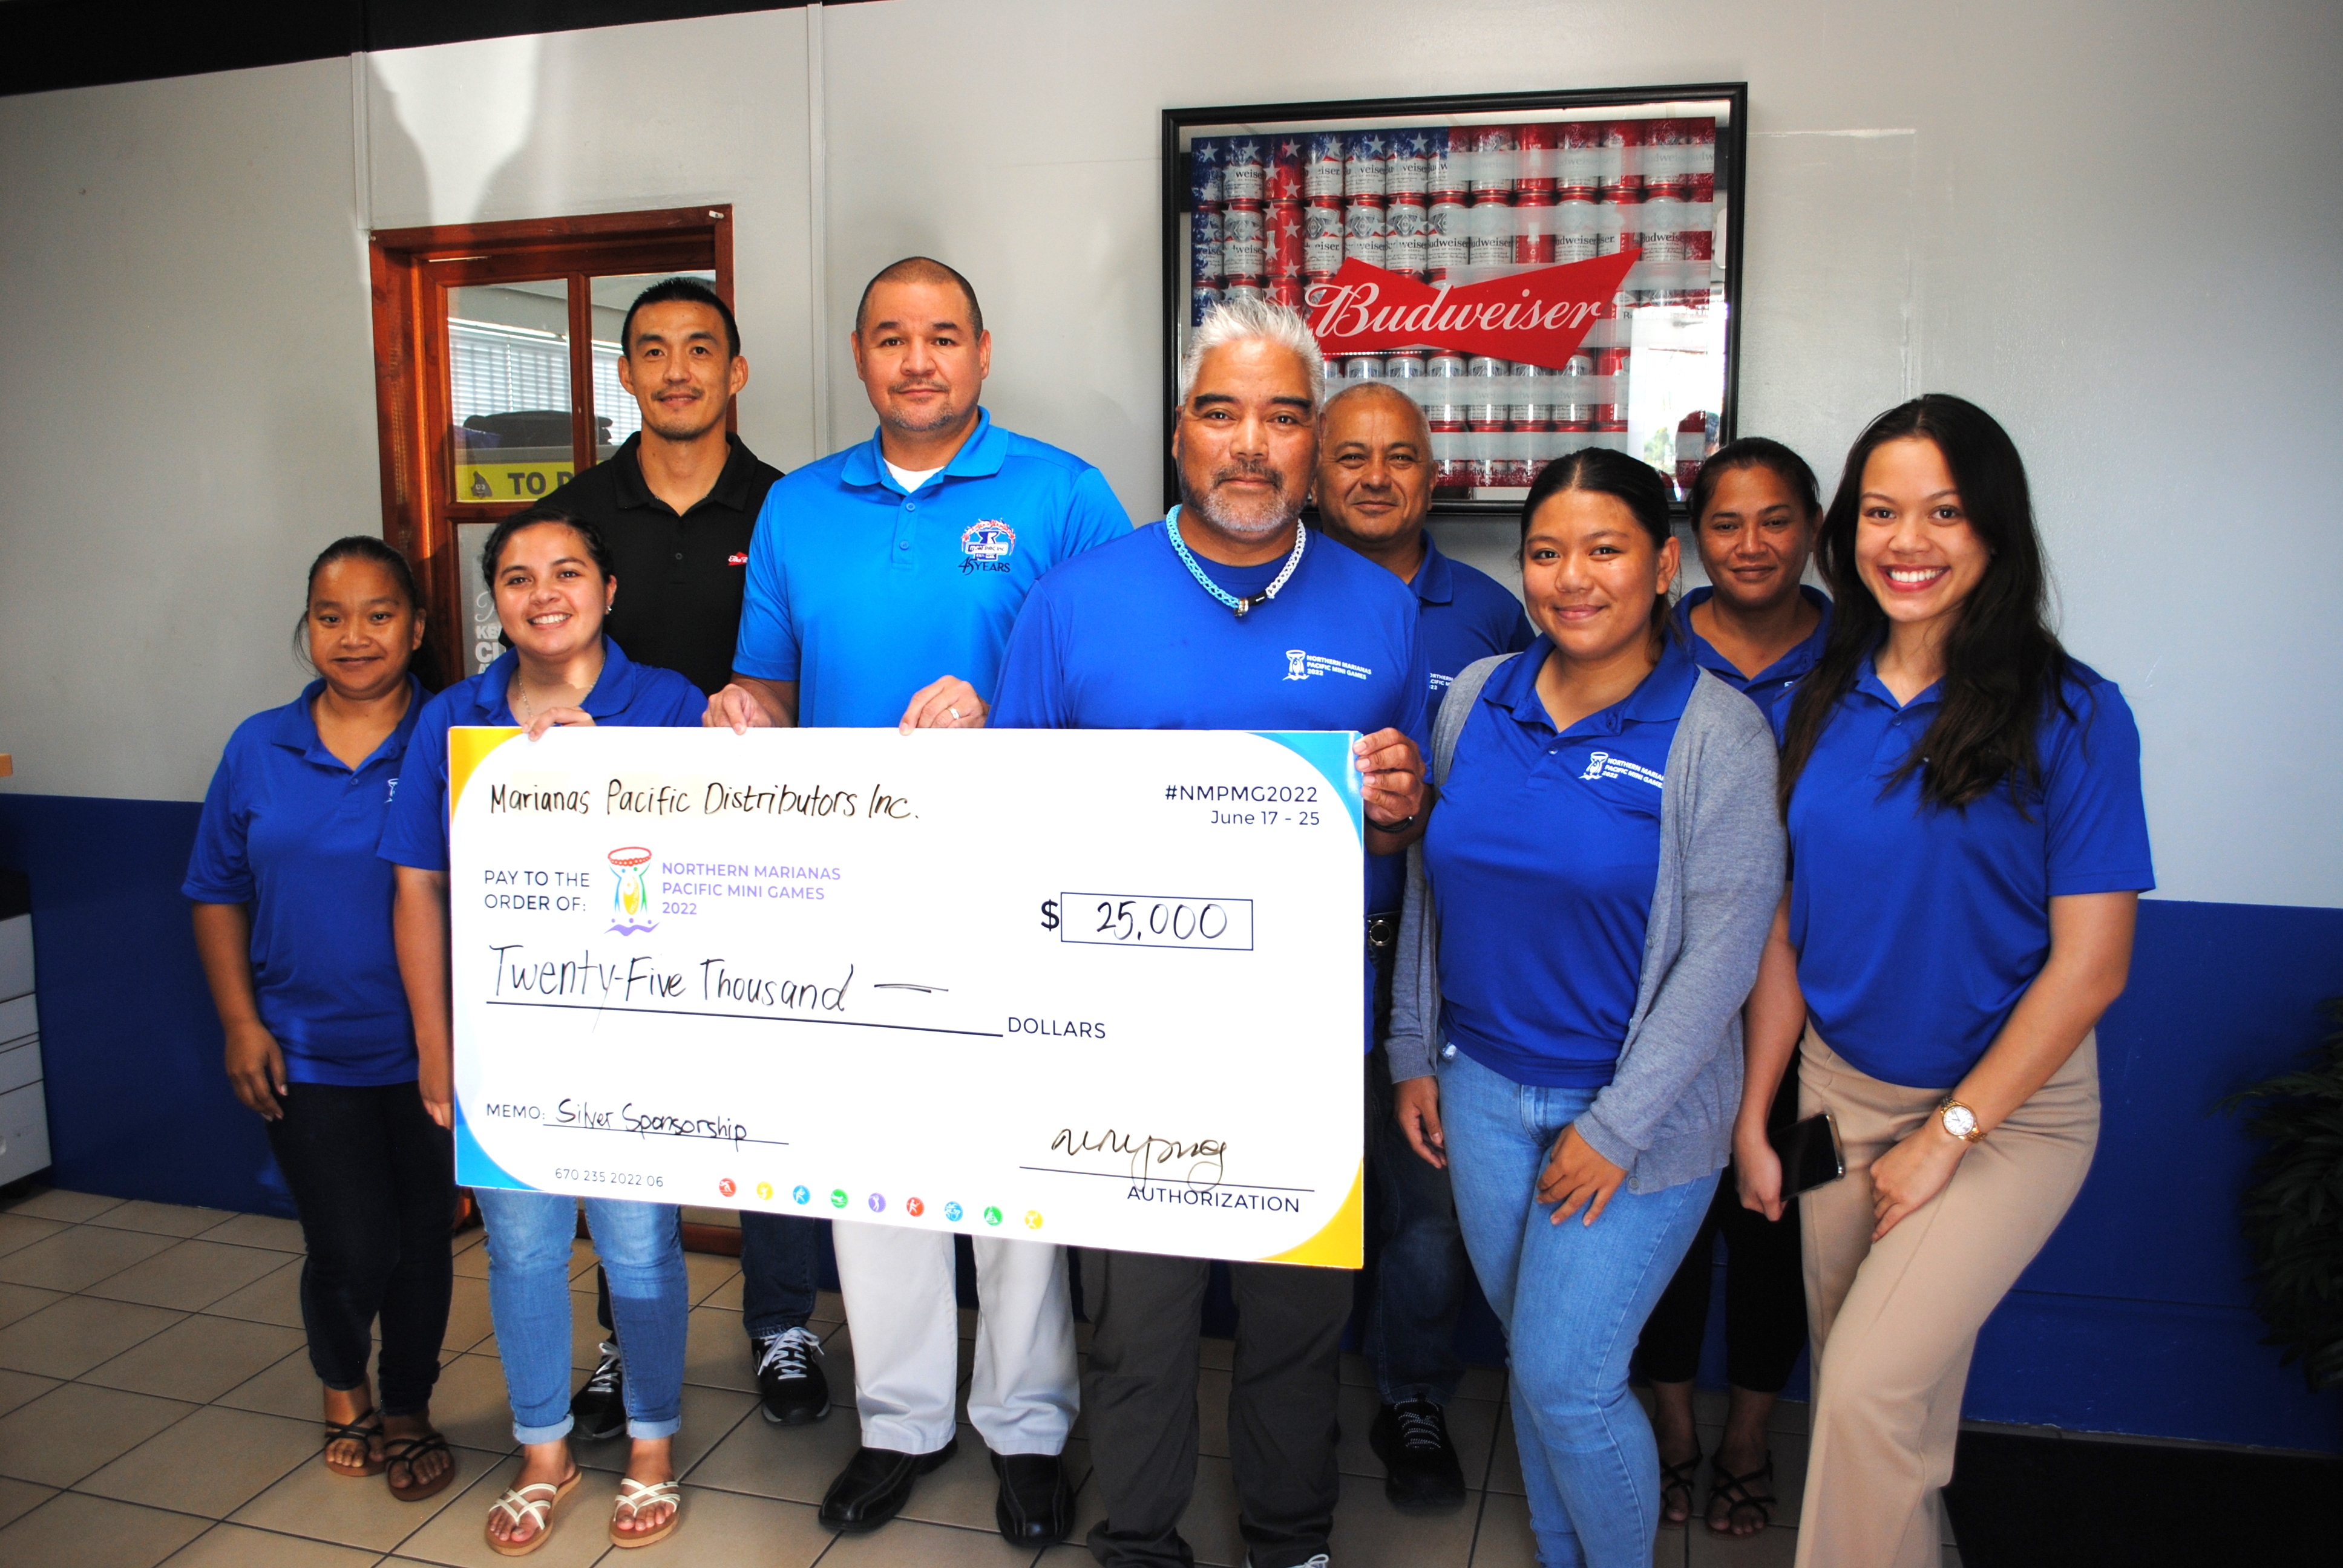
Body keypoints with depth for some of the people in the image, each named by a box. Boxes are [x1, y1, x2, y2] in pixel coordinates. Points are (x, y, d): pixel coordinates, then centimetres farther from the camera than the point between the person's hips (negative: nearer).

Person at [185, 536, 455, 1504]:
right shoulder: (259, 751, 2)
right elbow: (218, 892, 9)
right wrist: (240, 1022, 1)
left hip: (430, 1051, -1)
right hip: (307, 1053, 1)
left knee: (420, 1244, 12)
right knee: (349, 1250, 2)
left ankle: (407, 1412, 37)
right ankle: (343, 1390, 34)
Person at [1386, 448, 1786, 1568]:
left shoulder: (1718, 733, -12)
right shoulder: (1476, 699, 1)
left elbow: (1721, 951, -14)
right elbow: (1429, 888, 9)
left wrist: (1617, 1127, -14)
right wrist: (1414, 1053, 10)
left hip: (1636, 1112, -4)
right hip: (1485, 1088, 5)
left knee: (1567, 1381, 0)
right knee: (1533, 1360, 18)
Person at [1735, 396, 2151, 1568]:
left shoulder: (2072, 716, -12)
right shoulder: (1822, 704, 0)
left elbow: (2090, 965, -13)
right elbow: (1786, 929, 4)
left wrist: (1947, 1134, -11)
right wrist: (1753, 1118, 4)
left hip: (2010, 1107, -4)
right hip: (1837, 1092, 4)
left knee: (1871, 1386, -13)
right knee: (1866, 1399, 15)